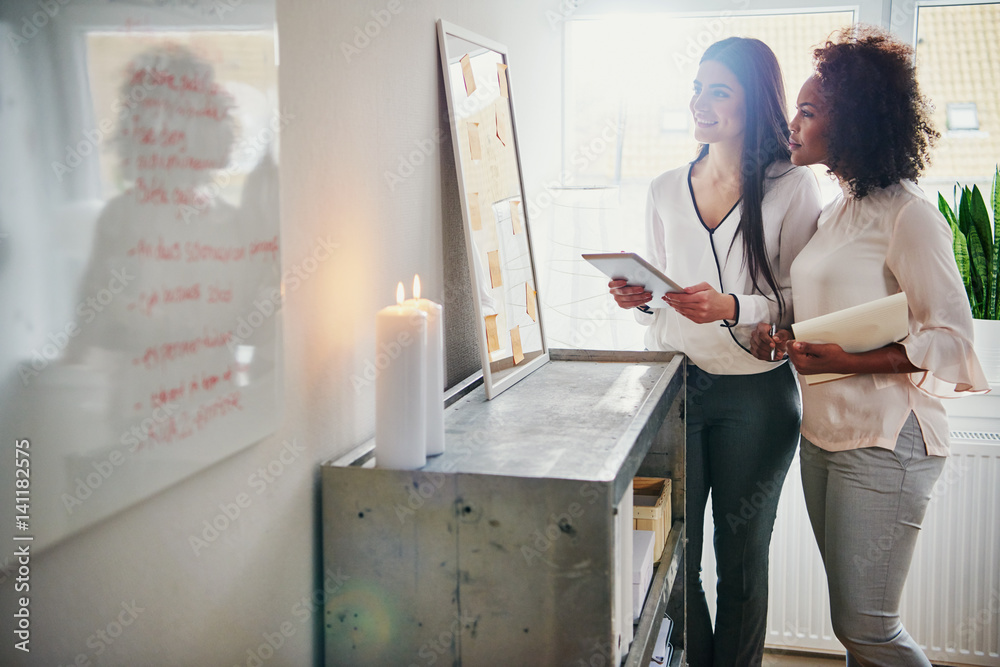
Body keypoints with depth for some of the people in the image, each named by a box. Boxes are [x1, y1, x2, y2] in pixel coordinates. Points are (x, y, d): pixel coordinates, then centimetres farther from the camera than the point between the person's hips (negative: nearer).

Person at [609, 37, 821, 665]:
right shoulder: (666, 189, 10)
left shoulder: (793, 187, -4)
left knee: (741, 556, 9)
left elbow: (801, 302, -6)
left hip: (755, 395, -3)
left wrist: (733, 307, -23)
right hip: (672, 385, 4)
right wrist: (640, 299, -6)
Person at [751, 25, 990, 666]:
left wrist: (852, 363, -24)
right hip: (824, 432, 8)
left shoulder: (907, 213, -12)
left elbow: (952, 336, -14)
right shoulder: (835, 213, 14)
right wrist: (785, 340, 2)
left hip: (885, 439, -8)